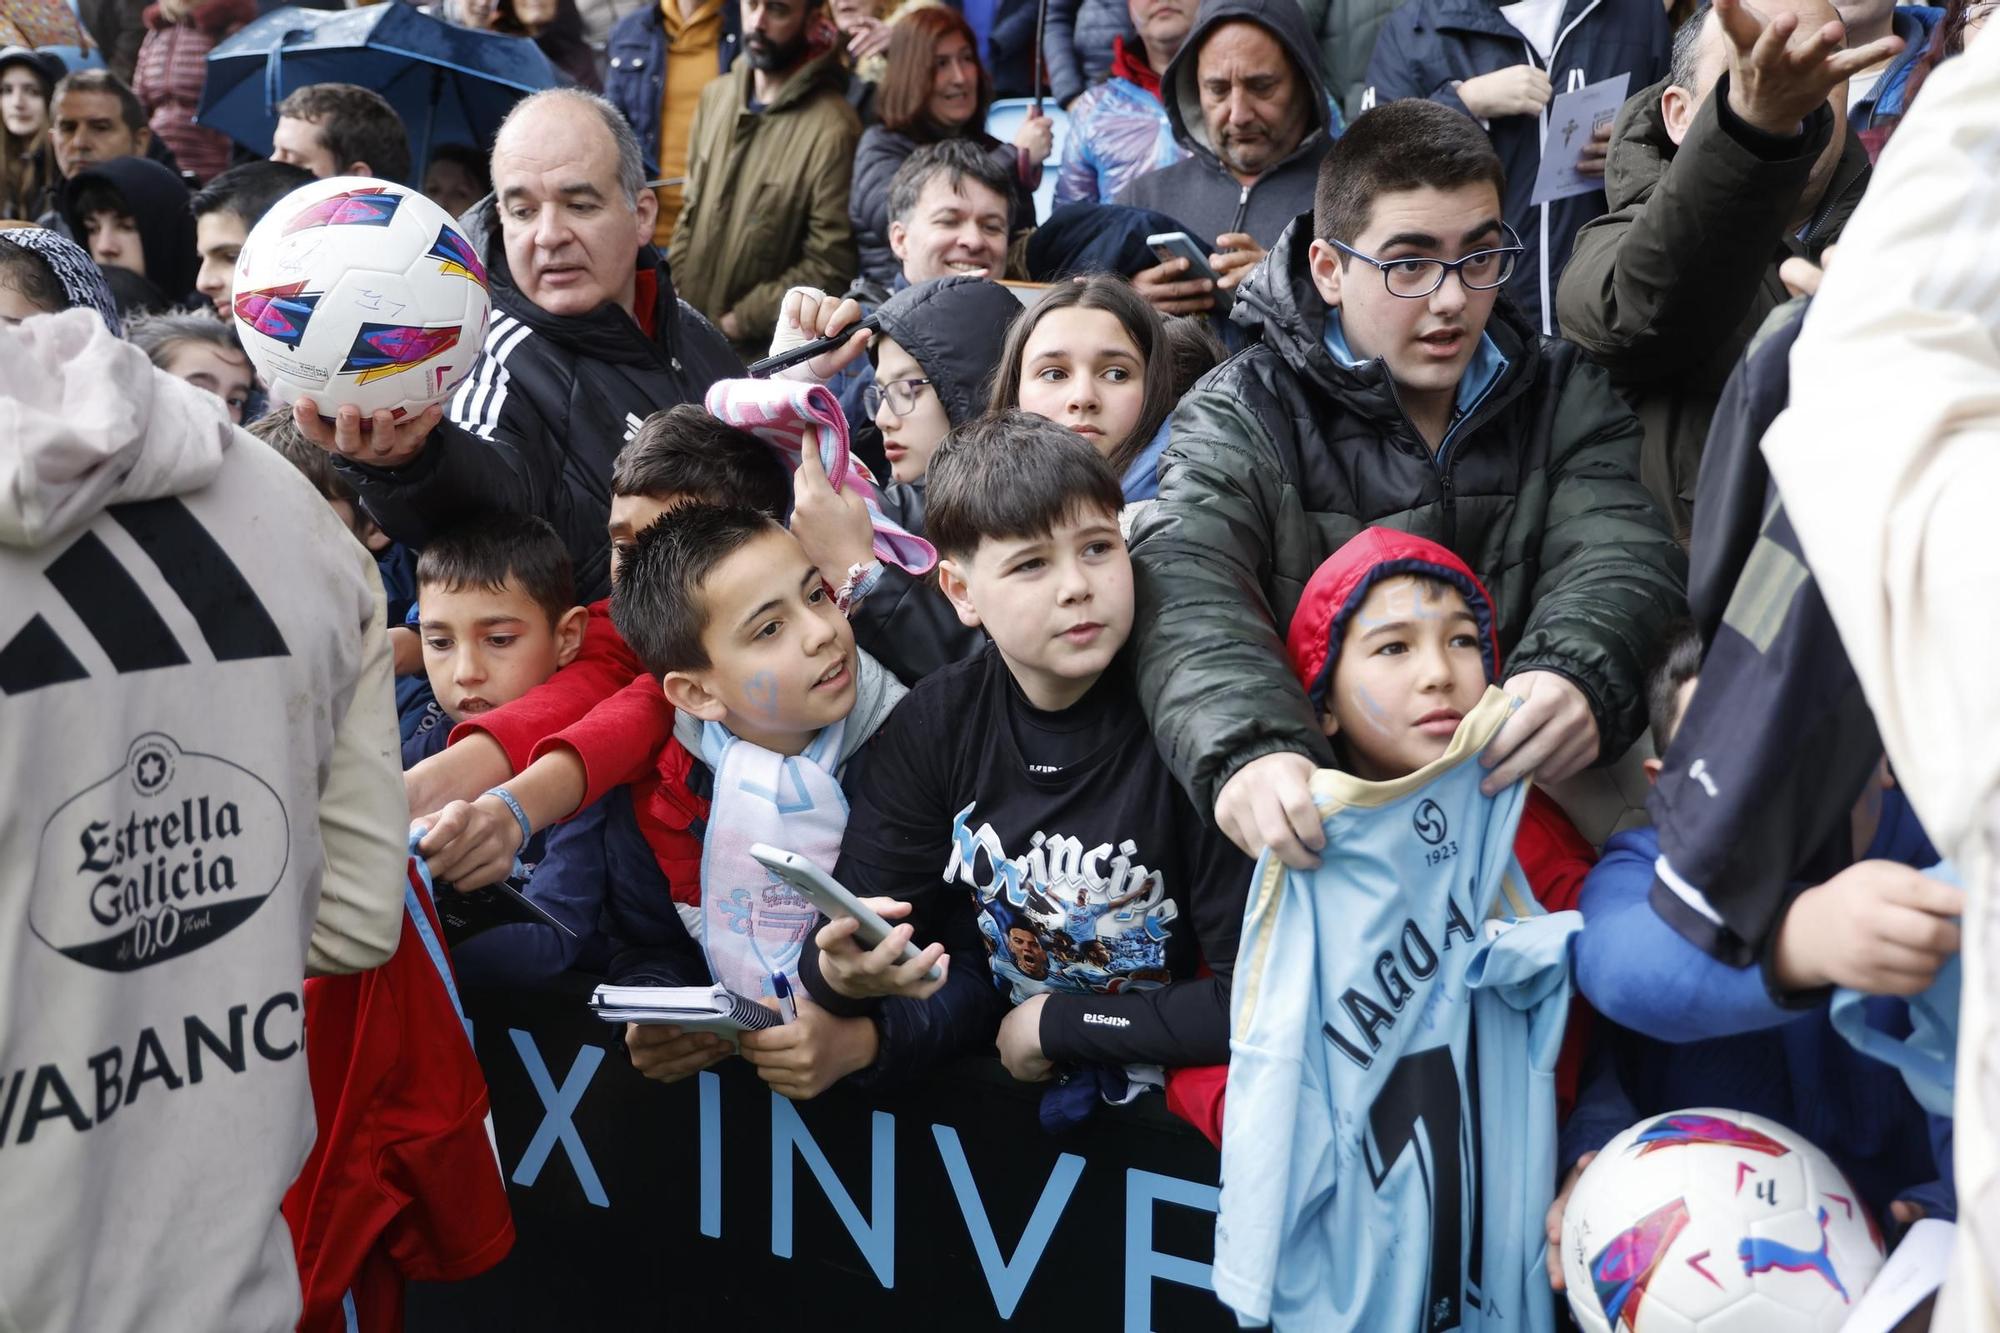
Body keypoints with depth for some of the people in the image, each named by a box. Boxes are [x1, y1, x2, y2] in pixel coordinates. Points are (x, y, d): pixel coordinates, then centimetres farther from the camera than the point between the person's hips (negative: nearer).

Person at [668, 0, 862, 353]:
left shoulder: (832, 129, -17)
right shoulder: (715, 96, 6)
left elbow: (829, 267, -17)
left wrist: (737, 323, -14)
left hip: (764, 351, -6)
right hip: (687, 327, 6)